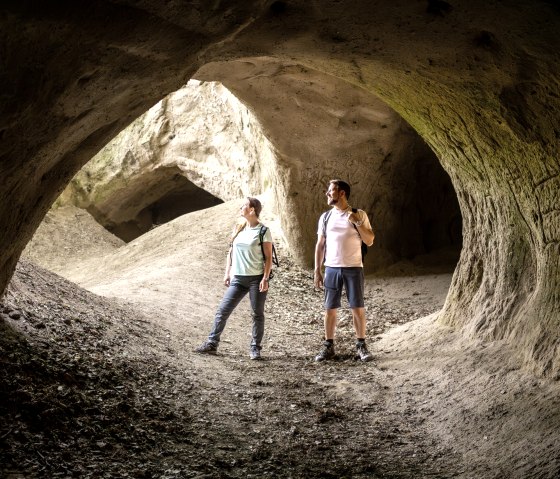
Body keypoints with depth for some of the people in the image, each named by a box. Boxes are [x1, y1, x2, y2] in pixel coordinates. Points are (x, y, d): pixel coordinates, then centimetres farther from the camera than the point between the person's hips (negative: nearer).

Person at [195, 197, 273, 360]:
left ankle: (255, 348, 13)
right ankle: (212, 343, 10)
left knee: (258, 314, 3)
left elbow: (268, 257, -7)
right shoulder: (238, 229, 10)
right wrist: (227, 273, 10)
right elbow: (231, 252, 15)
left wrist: (265, 279, -14)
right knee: (222, 311, 3)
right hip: (238, 278, 5)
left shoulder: (263, 231, -6)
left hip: (256, 279, -5)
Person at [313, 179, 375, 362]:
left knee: (358, 307, 0)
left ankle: (361, 346, 10)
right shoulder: (325, 217, 7)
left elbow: (370, 241, -4)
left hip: (353, 268, -2)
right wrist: (317, 270, 3)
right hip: (331, 268, 2)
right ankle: (328, 347, 12)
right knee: (330, 308, 4)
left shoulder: (359, 214, -1)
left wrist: (357, 222, -17)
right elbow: (320, 244, 9)